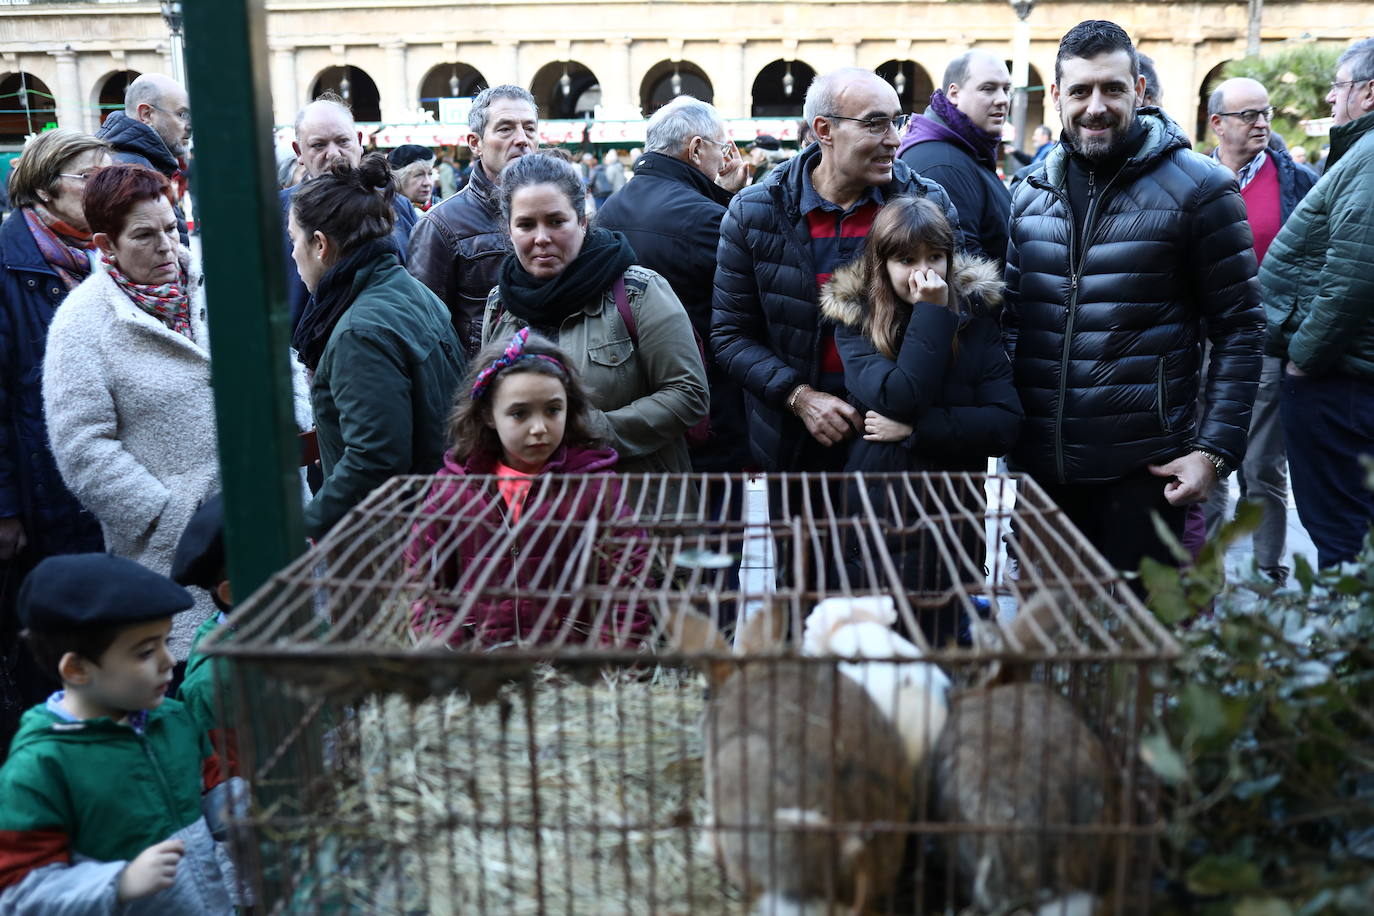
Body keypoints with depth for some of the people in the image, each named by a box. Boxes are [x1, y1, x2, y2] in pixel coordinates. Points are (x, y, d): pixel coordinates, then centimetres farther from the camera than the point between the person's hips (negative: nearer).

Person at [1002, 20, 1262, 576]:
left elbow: (1238, 329, -4)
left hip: (1144, 468, -4)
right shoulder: (1030, 192, 7)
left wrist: (1215, 450, -11)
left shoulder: (1198, 188, -5)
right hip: (1040, 464, 4)